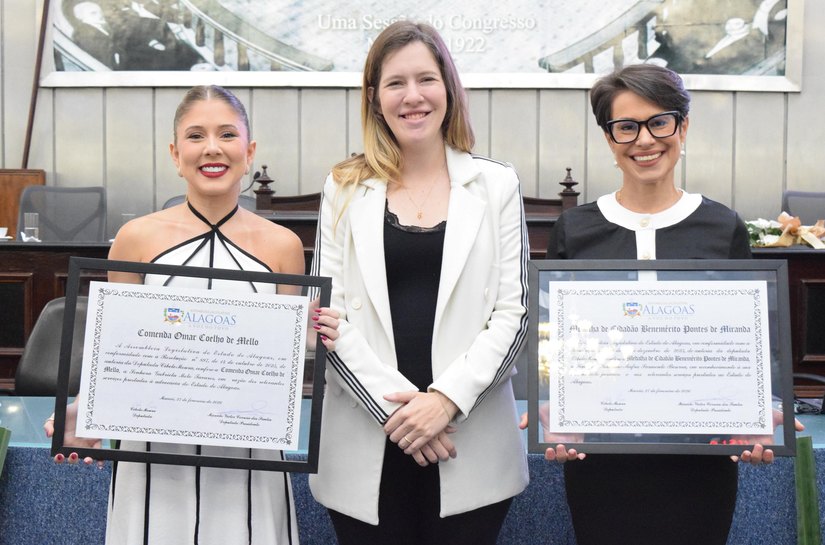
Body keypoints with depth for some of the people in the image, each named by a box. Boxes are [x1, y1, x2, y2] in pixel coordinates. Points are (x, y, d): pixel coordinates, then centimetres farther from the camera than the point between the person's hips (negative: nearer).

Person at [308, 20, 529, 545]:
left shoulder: (496, 185, 5)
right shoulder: (345, 189, 5)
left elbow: (513, 313, 0)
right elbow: (328, 314, 0)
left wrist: (448, 397, -12)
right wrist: (393, 404, -10)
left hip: (471, 447, 0)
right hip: (366, 446, 0)